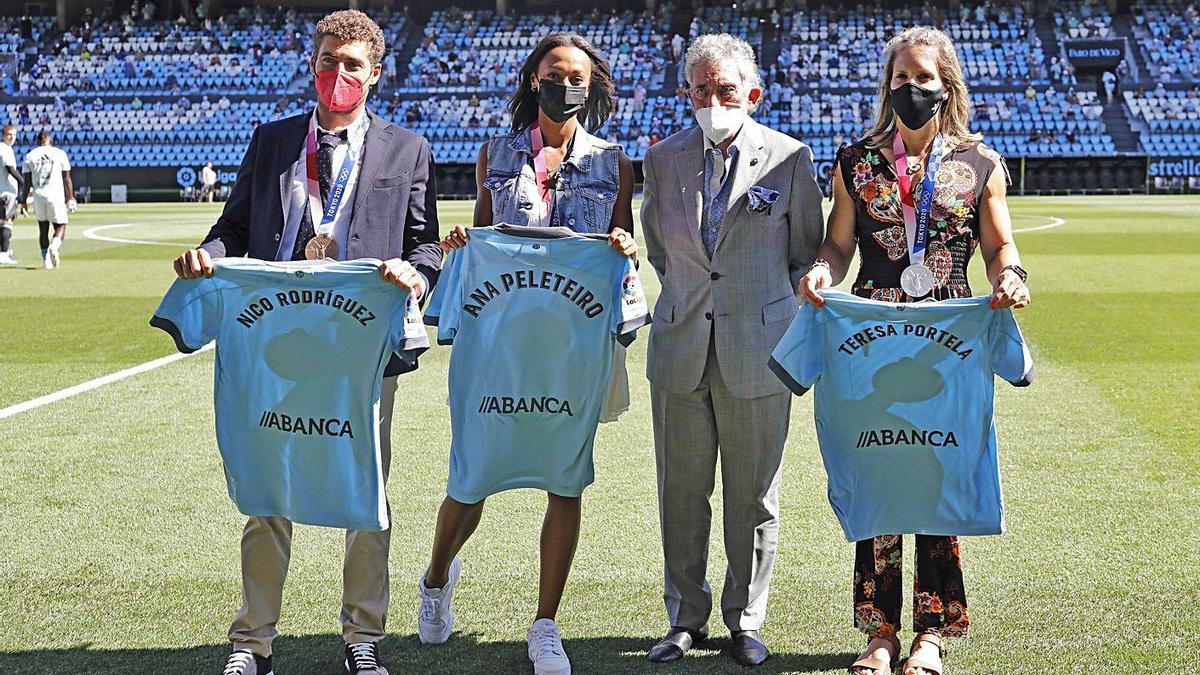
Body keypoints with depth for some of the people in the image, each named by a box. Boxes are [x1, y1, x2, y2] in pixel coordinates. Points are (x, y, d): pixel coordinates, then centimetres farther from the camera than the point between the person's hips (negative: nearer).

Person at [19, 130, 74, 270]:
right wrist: (70, 198, 7)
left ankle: (46, 259, 9)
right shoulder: (60, 154, 3)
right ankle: (53, 247, -22)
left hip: (38, 195, 2)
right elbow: (66, 178, 2)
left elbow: (27, 182, 3)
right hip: (55, 194, -2)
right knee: (60, 225, 6)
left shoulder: (30, 156, 6)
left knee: (43, 228, 12)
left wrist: (23, 201, 7)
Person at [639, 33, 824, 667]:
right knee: (681, 491, 8)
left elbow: (808, 251, 7)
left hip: (758, 347, -2)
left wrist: (772, 306, 7)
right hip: (680, 346, 2)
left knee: (753, 495, 6)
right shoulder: (663, 159, 4)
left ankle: (745, 620, 19)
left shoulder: (790, 157, -4)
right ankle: (685, 618, 22)